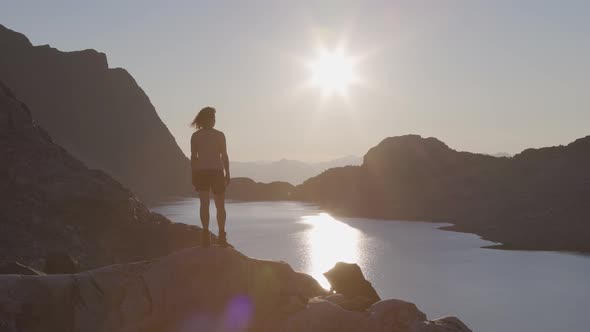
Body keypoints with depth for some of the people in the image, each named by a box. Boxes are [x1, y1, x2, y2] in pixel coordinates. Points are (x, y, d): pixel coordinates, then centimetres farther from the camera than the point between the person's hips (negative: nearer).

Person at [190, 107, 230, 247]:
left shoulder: (195, 136, 2)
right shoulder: (219, 135, -2)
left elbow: (193, 157, 0)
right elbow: (224, 156, -2)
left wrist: (194, 176, 5)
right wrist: (227, 174, 4)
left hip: (201, 172, 1)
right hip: (216, 171, -1)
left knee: (204, 204, 2)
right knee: (220, 205, 6)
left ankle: (206, 234, -9)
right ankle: (222, 235, 0)